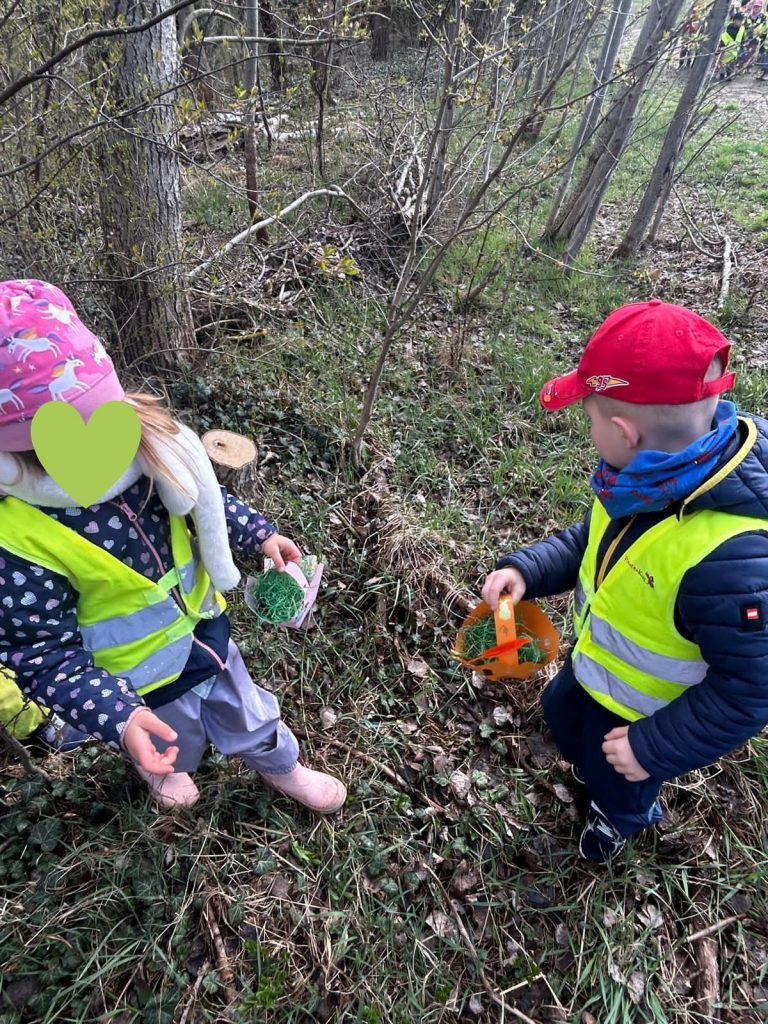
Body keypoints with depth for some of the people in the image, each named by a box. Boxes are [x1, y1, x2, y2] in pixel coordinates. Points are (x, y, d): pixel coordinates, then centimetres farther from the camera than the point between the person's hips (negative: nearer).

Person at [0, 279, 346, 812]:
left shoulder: (139, 442, -20)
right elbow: (44, 657, -24)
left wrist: (259, 533, 0)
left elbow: (202, 497, 1)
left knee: (249, 713, 28)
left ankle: (285, 769, 60)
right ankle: (165, 769, 68)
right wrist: (117, 718, -34)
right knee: (172, 747, 30)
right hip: (142, 686, -3)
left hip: (204, 627, 4)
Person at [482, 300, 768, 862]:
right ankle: (597, 772, 68)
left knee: (617, 789, 27)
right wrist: (527, 568, -17)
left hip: (649, 714, -6)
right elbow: (593, 539, -2)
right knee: (560, 715, 35)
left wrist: (655, 747, -23)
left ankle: (622, 819, 65)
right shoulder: (655, 477, -20)